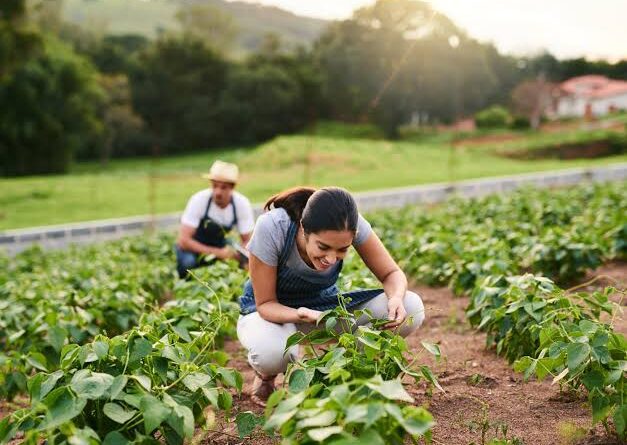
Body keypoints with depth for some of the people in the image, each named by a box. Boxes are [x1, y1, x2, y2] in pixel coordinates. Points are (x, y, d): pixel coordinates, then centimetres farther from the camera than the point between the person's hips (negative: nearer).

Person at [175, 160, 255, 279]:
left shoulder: (242, 204, -19)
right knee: (188, 262, -35)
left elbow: (247, 241, -9)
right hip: (195, 246, -3)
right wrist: (218, 252, -37)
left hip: (219, 243, 3)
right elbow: (183, 240, -29)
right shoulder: (199, 200, -27)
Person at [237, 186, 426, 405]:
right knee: (270, 351, -42)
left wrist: (396, 298, -36)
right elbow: (265, 303, -22)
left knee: (412, 308, -19)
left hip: (323, 305, 3)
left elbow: (392, 274, -13)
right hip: (274, 311, -3)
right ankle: (265, 375, -1)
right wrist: (300, 315, -44)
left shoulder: (352, 225, -26)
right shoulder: (271, 229, -33)